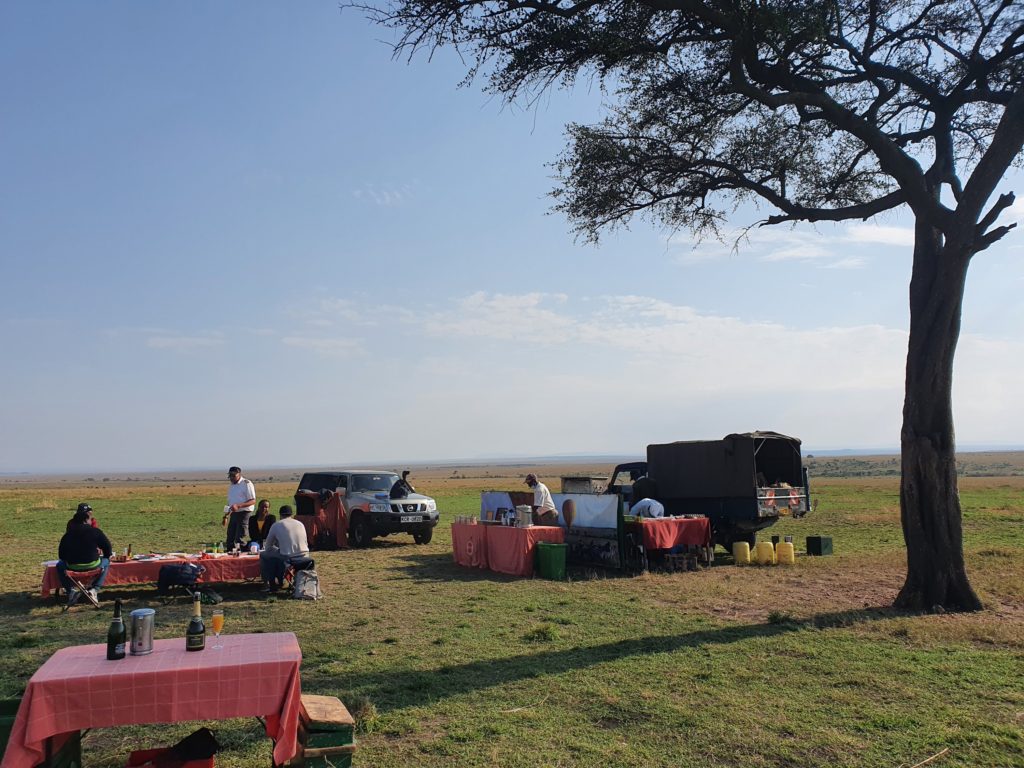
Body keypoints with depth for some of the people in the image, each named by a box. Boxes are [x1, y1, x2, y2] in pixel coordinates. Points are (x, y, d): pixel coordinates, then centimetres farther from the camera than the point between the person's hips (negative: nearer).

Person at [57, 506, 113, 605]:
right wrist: (107, 556, 26)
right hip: (93, 566, -2)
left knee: (60, 565, 31)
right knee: (106, 561, 26)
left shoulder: (68, 534, 6)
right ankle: (94, 589, 9)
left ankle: (71, 590, 11)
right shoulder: (96, 531, 0)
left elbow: (61, 554, 11)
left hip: (72, 567, 2)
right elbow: (108, 548, 5)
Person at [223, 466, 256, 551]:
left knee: (239, 540, -10)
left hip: (244, 514, -8)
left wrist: (238, 506, -26)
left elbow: (253, 501, -16)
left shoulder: (246, 484, -9)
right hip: (234, 514, 8)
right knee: (230, 540, 8)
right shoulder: (231, 486, 16)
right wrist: (225, 516, 19)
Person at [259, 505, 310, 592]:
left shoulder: (276, 525, 1)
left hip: (288, 560, -5)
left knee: (263, 555, 18)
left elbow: (268, 545, 10)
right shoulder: (300, 524, 11)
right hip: (304, 559, 5)